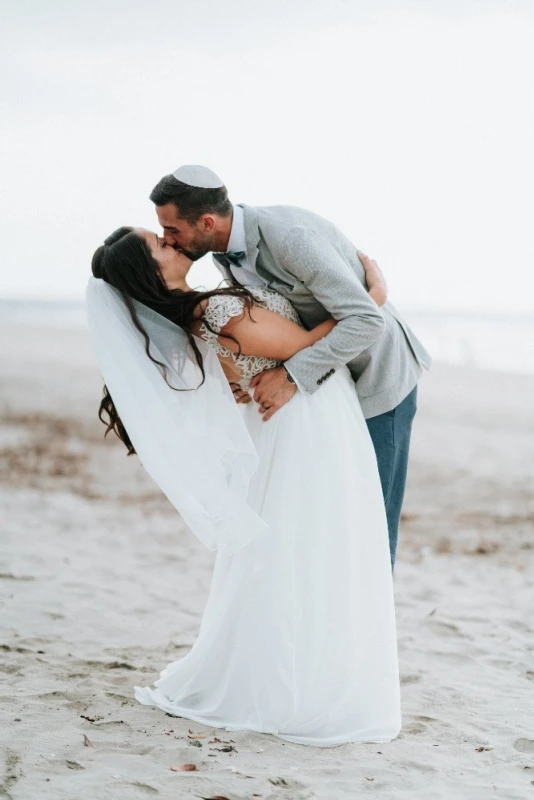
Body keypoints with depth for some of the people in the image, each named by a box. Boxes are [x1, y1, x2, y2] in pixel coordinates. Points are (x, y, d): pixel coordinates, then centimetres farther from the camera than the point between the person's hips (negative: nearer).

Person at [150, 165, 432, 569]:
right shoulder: (226, 251, -5)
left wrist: (292, 376, -37)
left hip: (378, 377, -8)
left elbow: (367, 320, -34)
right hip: (329, 376, 8)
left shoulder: (288, 234, -33)